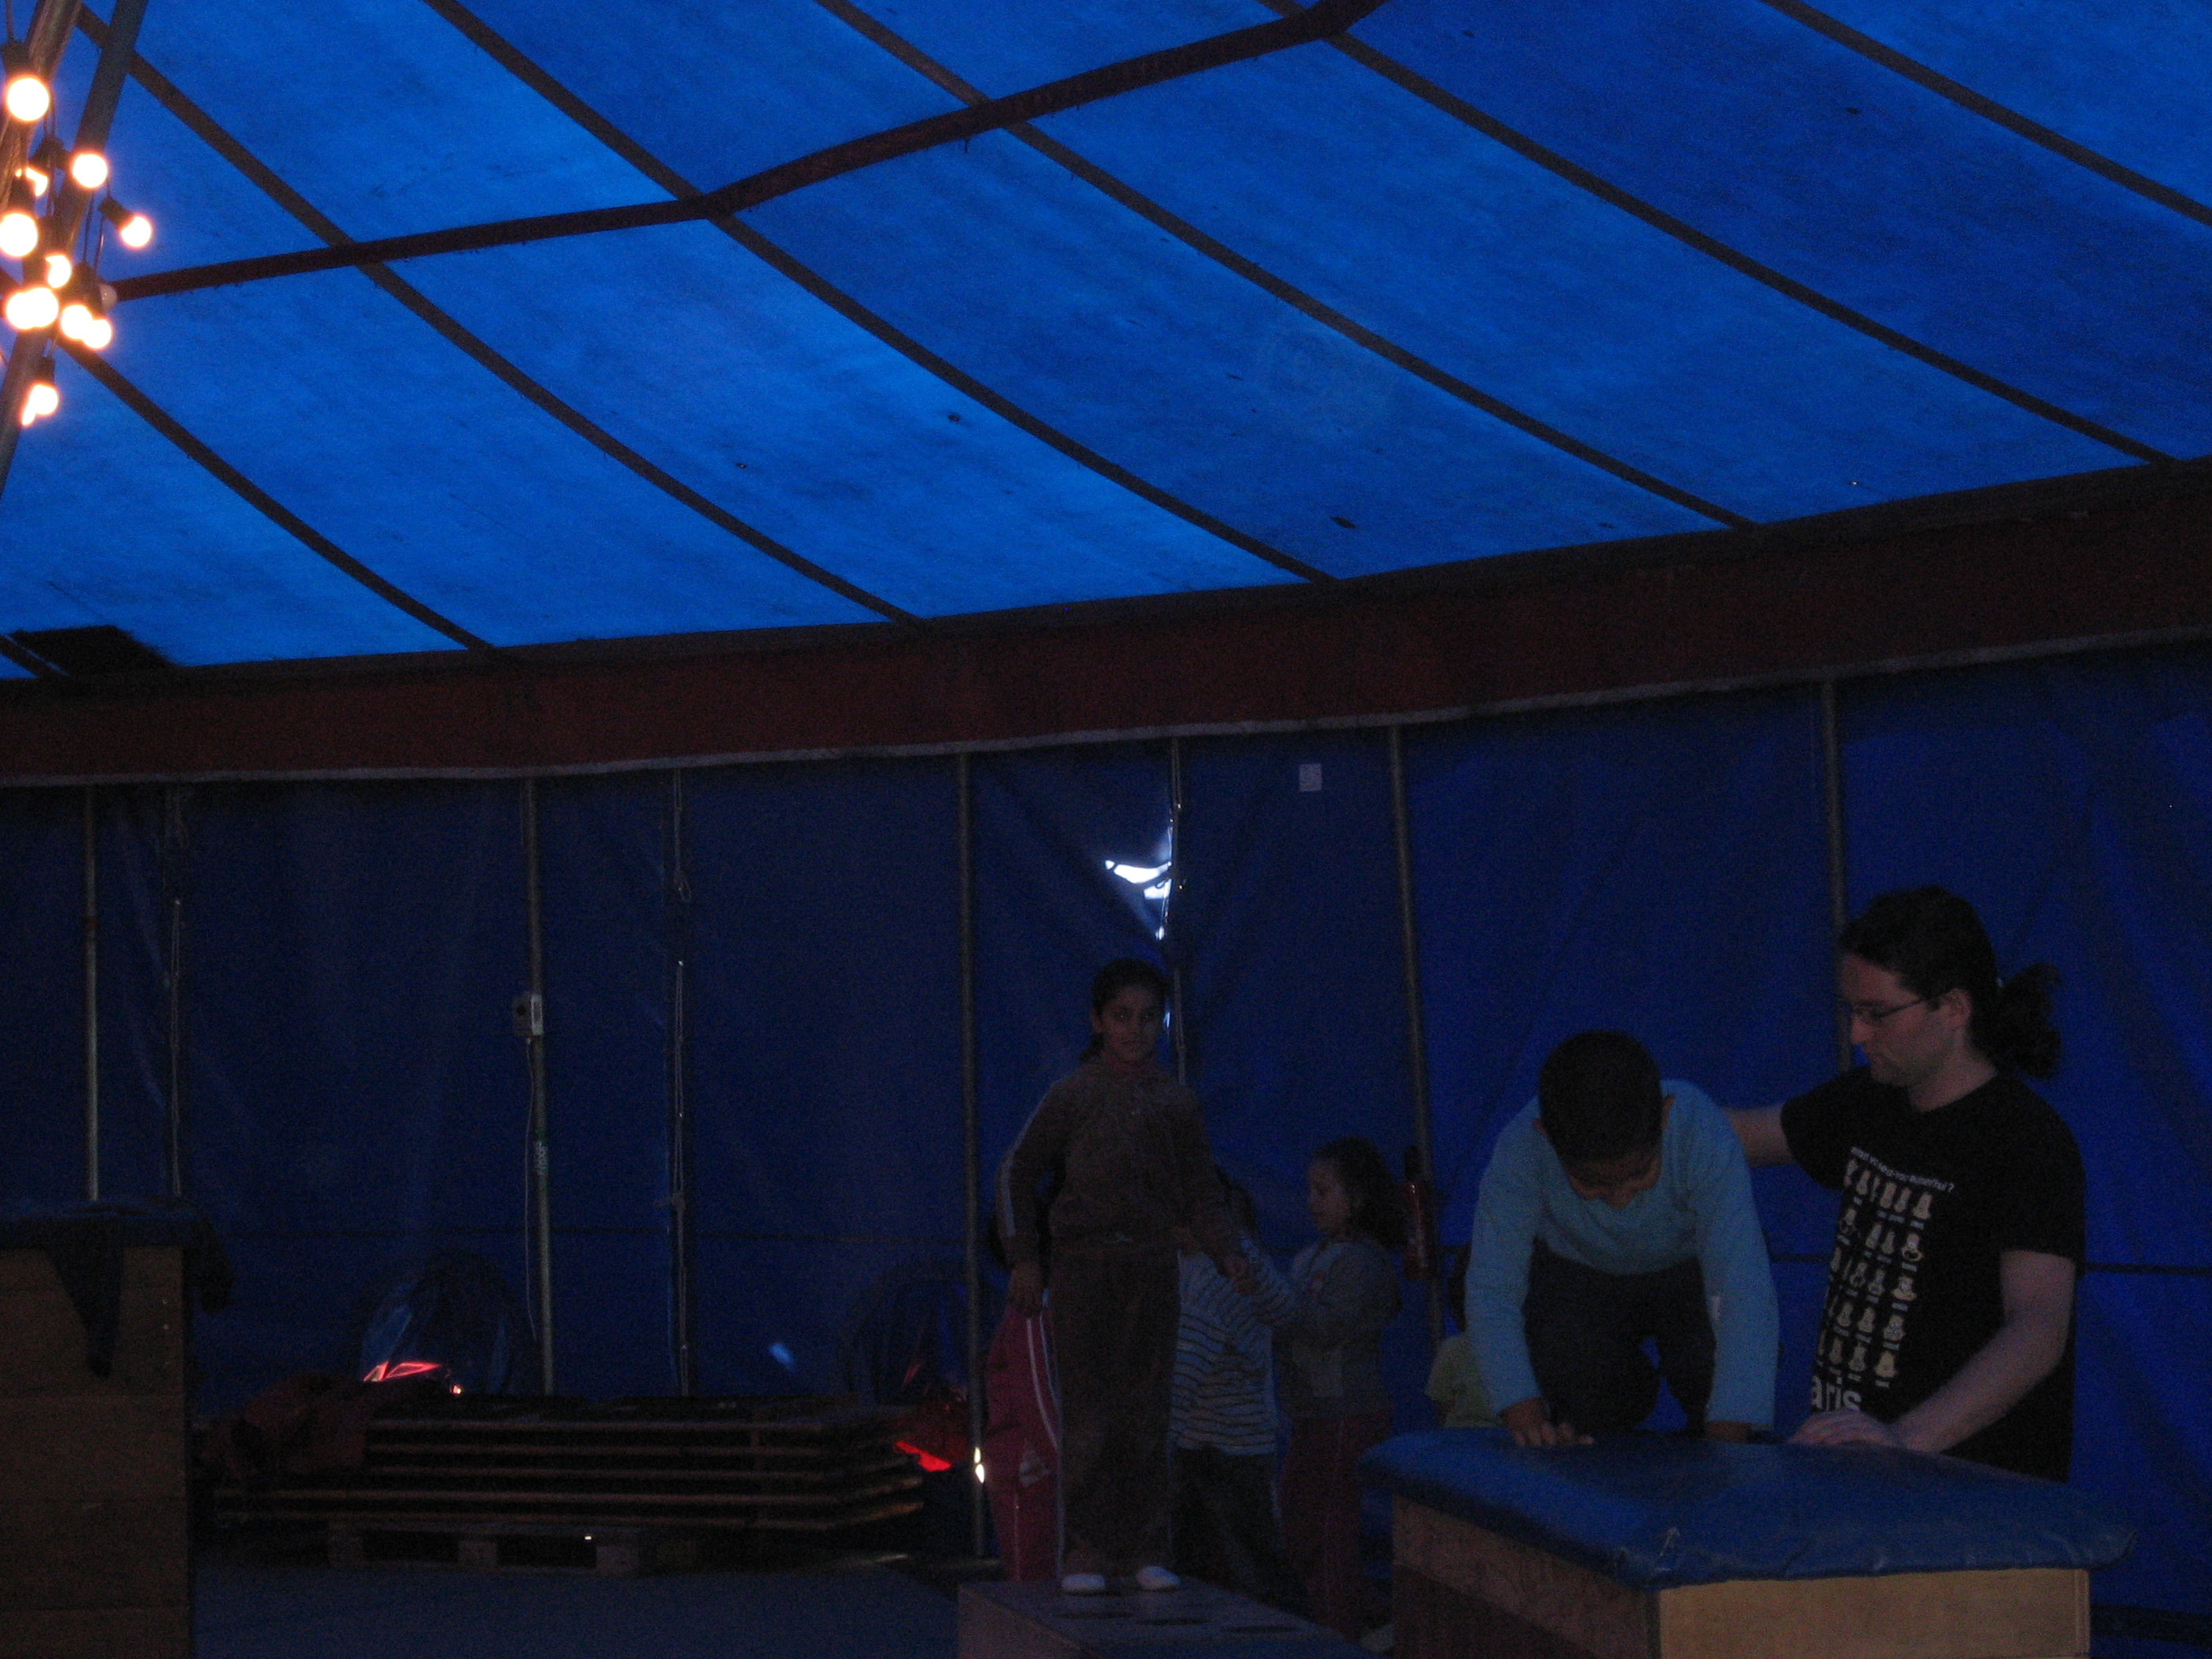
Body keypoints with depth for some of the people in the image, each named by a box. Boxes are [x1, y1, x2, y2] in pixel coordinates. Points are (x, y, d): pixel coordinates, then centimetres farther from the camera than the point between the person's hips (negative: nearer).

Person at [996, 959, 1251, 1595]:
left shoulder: (1175, 1102, 10)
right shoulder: (1073, 1095, 1)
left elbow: (1199, 1191, 15)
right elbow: (1018, 1173, 4)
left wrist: (1226, 1253, 0)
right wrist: (1023, 1258, -3)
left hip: (1152, 1267, 3)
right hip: (1085, 1262, -3)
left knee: (1147, 1416, 4)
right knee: (1088, 1414, -5)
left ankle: (1145, 1549, 10)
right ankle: (1084, 1554, -1)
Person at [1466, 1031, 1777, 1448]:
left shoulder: (1704, 1135, -38)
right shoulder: (1519, 1153, -34)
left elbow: (1744, 1288, -42)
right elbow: (1491, 1290, -32)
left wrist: (1727, 1441, -48)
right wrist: (1526, 1418, -45)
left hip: (1691, 1265, -1)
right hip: (1579, 1273, 1)